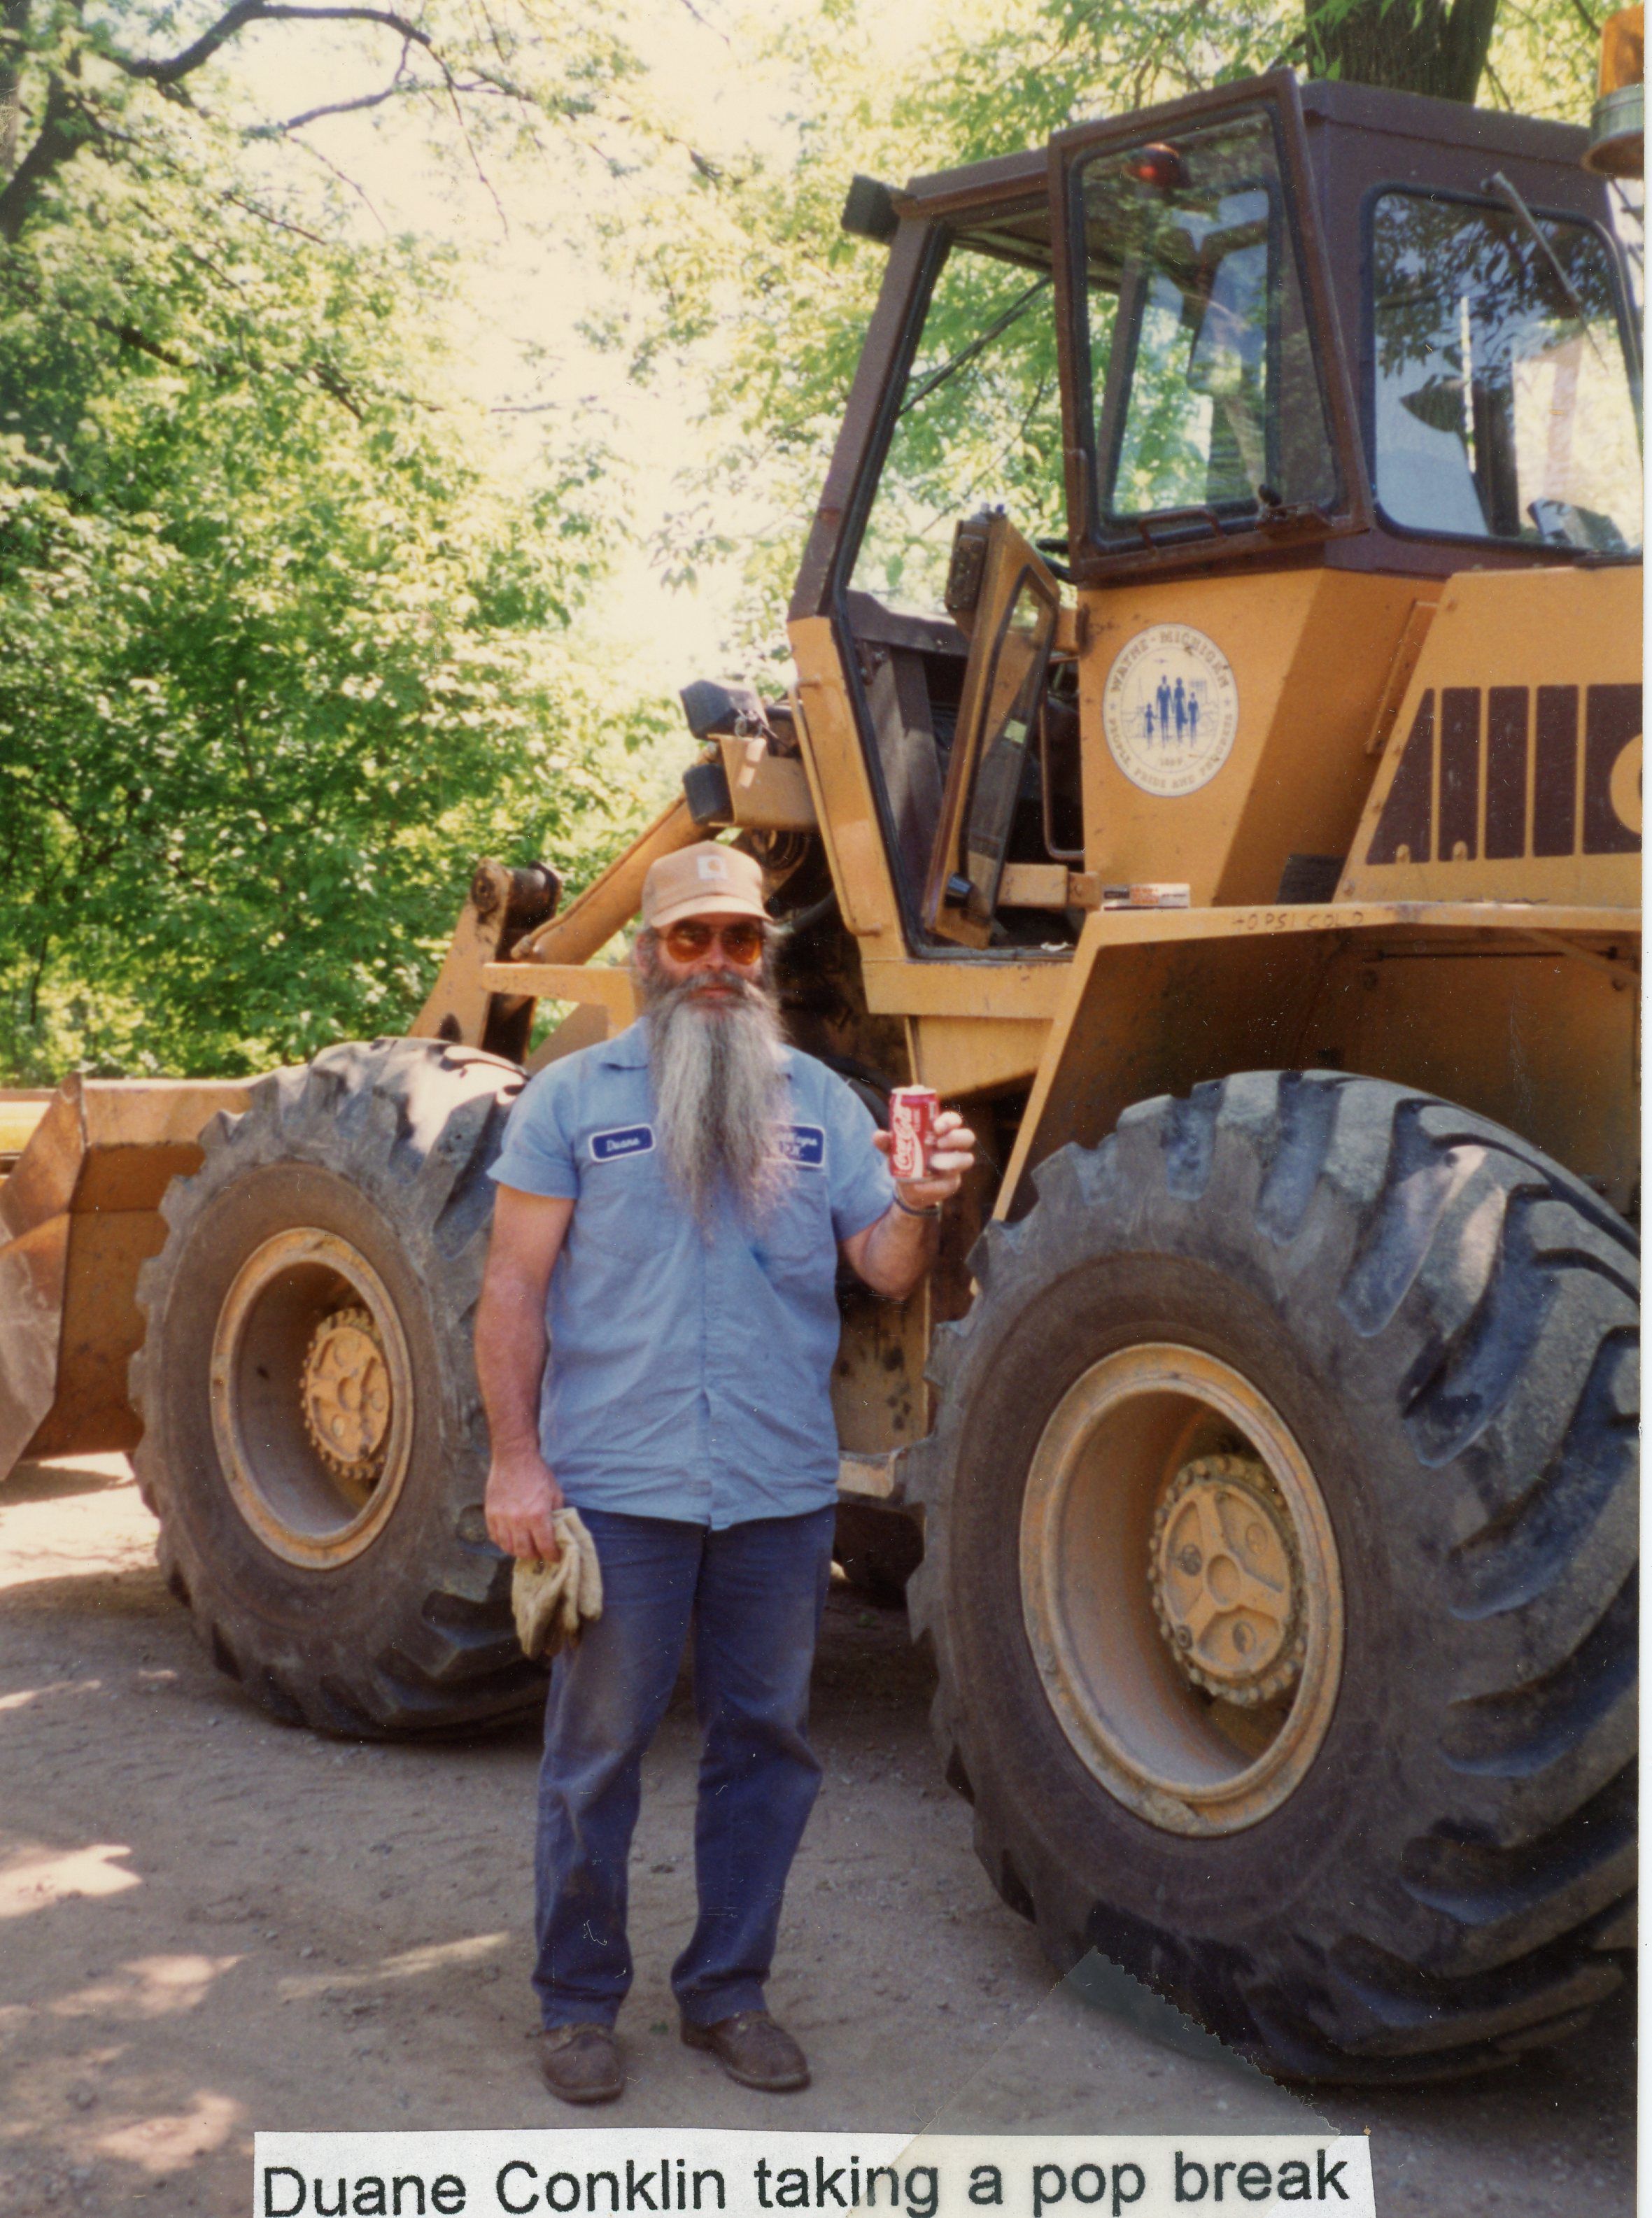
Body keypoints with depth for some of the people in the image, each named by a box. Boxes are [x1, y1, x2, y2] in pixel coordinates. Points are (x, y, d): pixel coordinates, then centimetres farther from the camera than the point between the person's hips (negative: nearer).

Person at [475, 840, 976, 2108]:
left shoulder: (820, 1102, 9)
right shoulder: (574, 1097, 1)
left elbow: (889, 1272, 3)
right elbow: (514, 1288, -1)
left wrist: (921, 1207, -19)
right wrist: (516, 1458, -8)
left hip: (783, 1490, 3)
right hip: (618, 1490, -3)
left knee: (765, 1744, 11)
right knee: (598, 1751, 6)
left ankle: (729, 1991, 27)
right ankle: (578, 2002, 22)